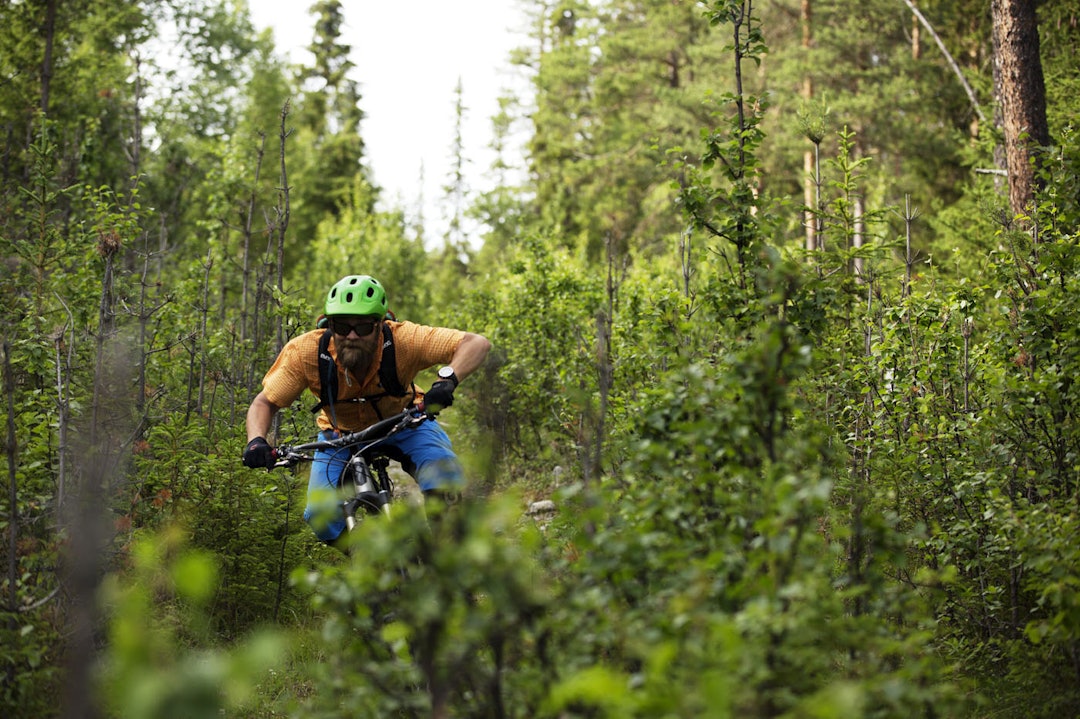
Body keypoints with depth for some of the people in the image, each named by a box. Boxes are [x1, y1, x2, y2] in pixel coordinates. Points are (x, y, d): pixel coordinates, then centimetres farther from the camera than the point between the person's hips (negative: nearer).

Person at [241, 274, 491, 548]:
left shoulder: (402, 340, -35)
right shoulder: (305, 351, -31)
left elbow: (477, 343, -38)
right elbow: (264, 402, -19)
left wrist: (447, 378, -57)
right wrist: (256, 441, -40)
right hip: (341, 432, 1)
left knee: (444, 479, -27)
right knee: (321, 515, -19)